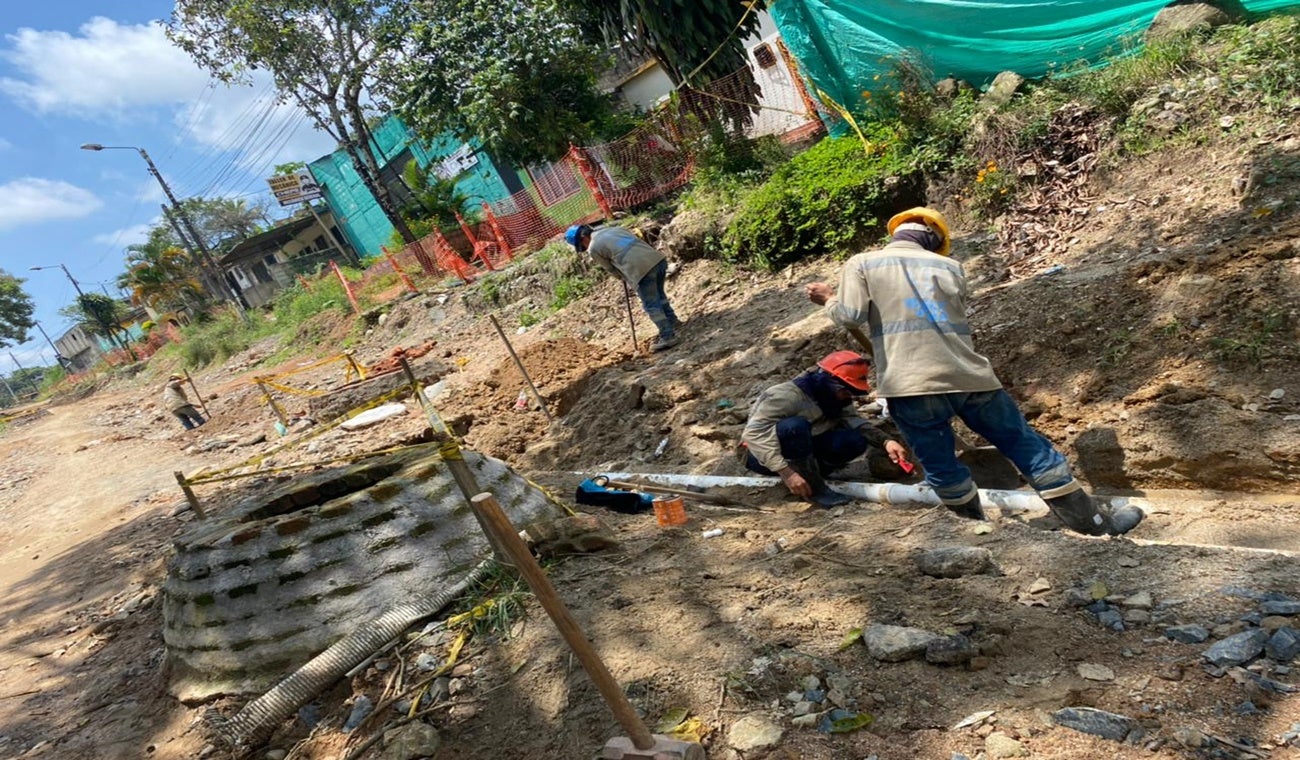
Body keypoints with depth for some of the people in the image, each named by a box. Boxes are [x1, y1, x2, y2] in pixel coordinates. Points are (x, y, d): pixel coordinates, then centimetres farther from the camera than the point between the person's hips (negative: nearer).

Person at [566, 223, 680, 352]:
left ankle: (668, 337, 9)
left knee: (651, 305, 6)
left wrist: (625, 278, 31)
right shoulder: (614, 229, 24)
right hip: (658, 258, 8)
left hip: (642, 269, -8)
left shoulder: (593, 248, 5)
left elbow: (610, 269, 13)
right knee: (659, 295, 28)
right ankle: (674, 323, 42)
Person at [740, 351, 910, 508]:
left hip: (803, 450, 6)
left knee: (855, 440, -15)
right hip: (763, 457, -6)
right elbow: (755, 433, -35)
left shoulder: (837, 397, -2)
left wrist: (886, 441, -29)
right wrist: (786, 472, -43)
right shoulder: (787, 395, -27)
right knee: (795, 426, -37)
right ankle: (812, 488, -25)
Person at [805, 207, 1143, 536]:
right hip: (969, 375, 3)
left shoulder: (861, 264, 9)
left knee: (941, 467, 15)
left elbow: (850, 316, -5)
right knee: (1028, 446, 15)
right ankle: (1098, 522, 26)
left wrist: (828, 299, 15)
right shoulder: (949, 266, 18)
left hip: (911, 385, -3)